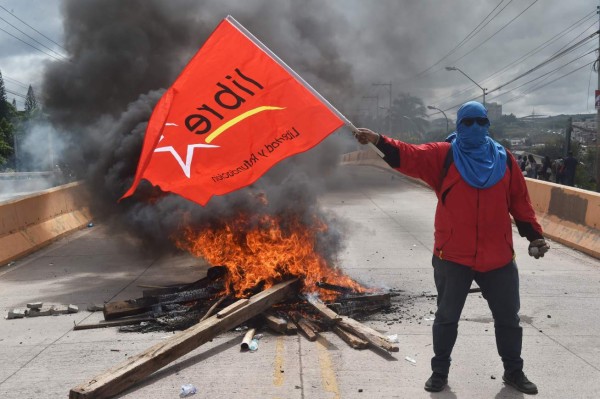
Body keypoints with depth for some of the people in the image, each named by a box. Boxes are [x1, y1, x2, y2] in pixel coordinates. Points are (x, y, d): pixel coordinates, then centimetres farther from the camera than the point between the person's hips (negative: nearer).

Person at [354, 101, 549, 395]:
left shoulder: (504, 160, 5)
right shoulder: (442, 155, -3)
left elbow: (520, 202, 9)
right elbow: (410, 156, -17)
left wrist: (534, 236, 5)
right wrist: (378, 141, -32)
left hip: (498, 258, 3)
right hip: (452, 256, -2)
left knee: (508, 317, 16)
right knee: (447, 317, 11)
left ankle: (513, 372, 37)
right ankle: (440, 372, 29)